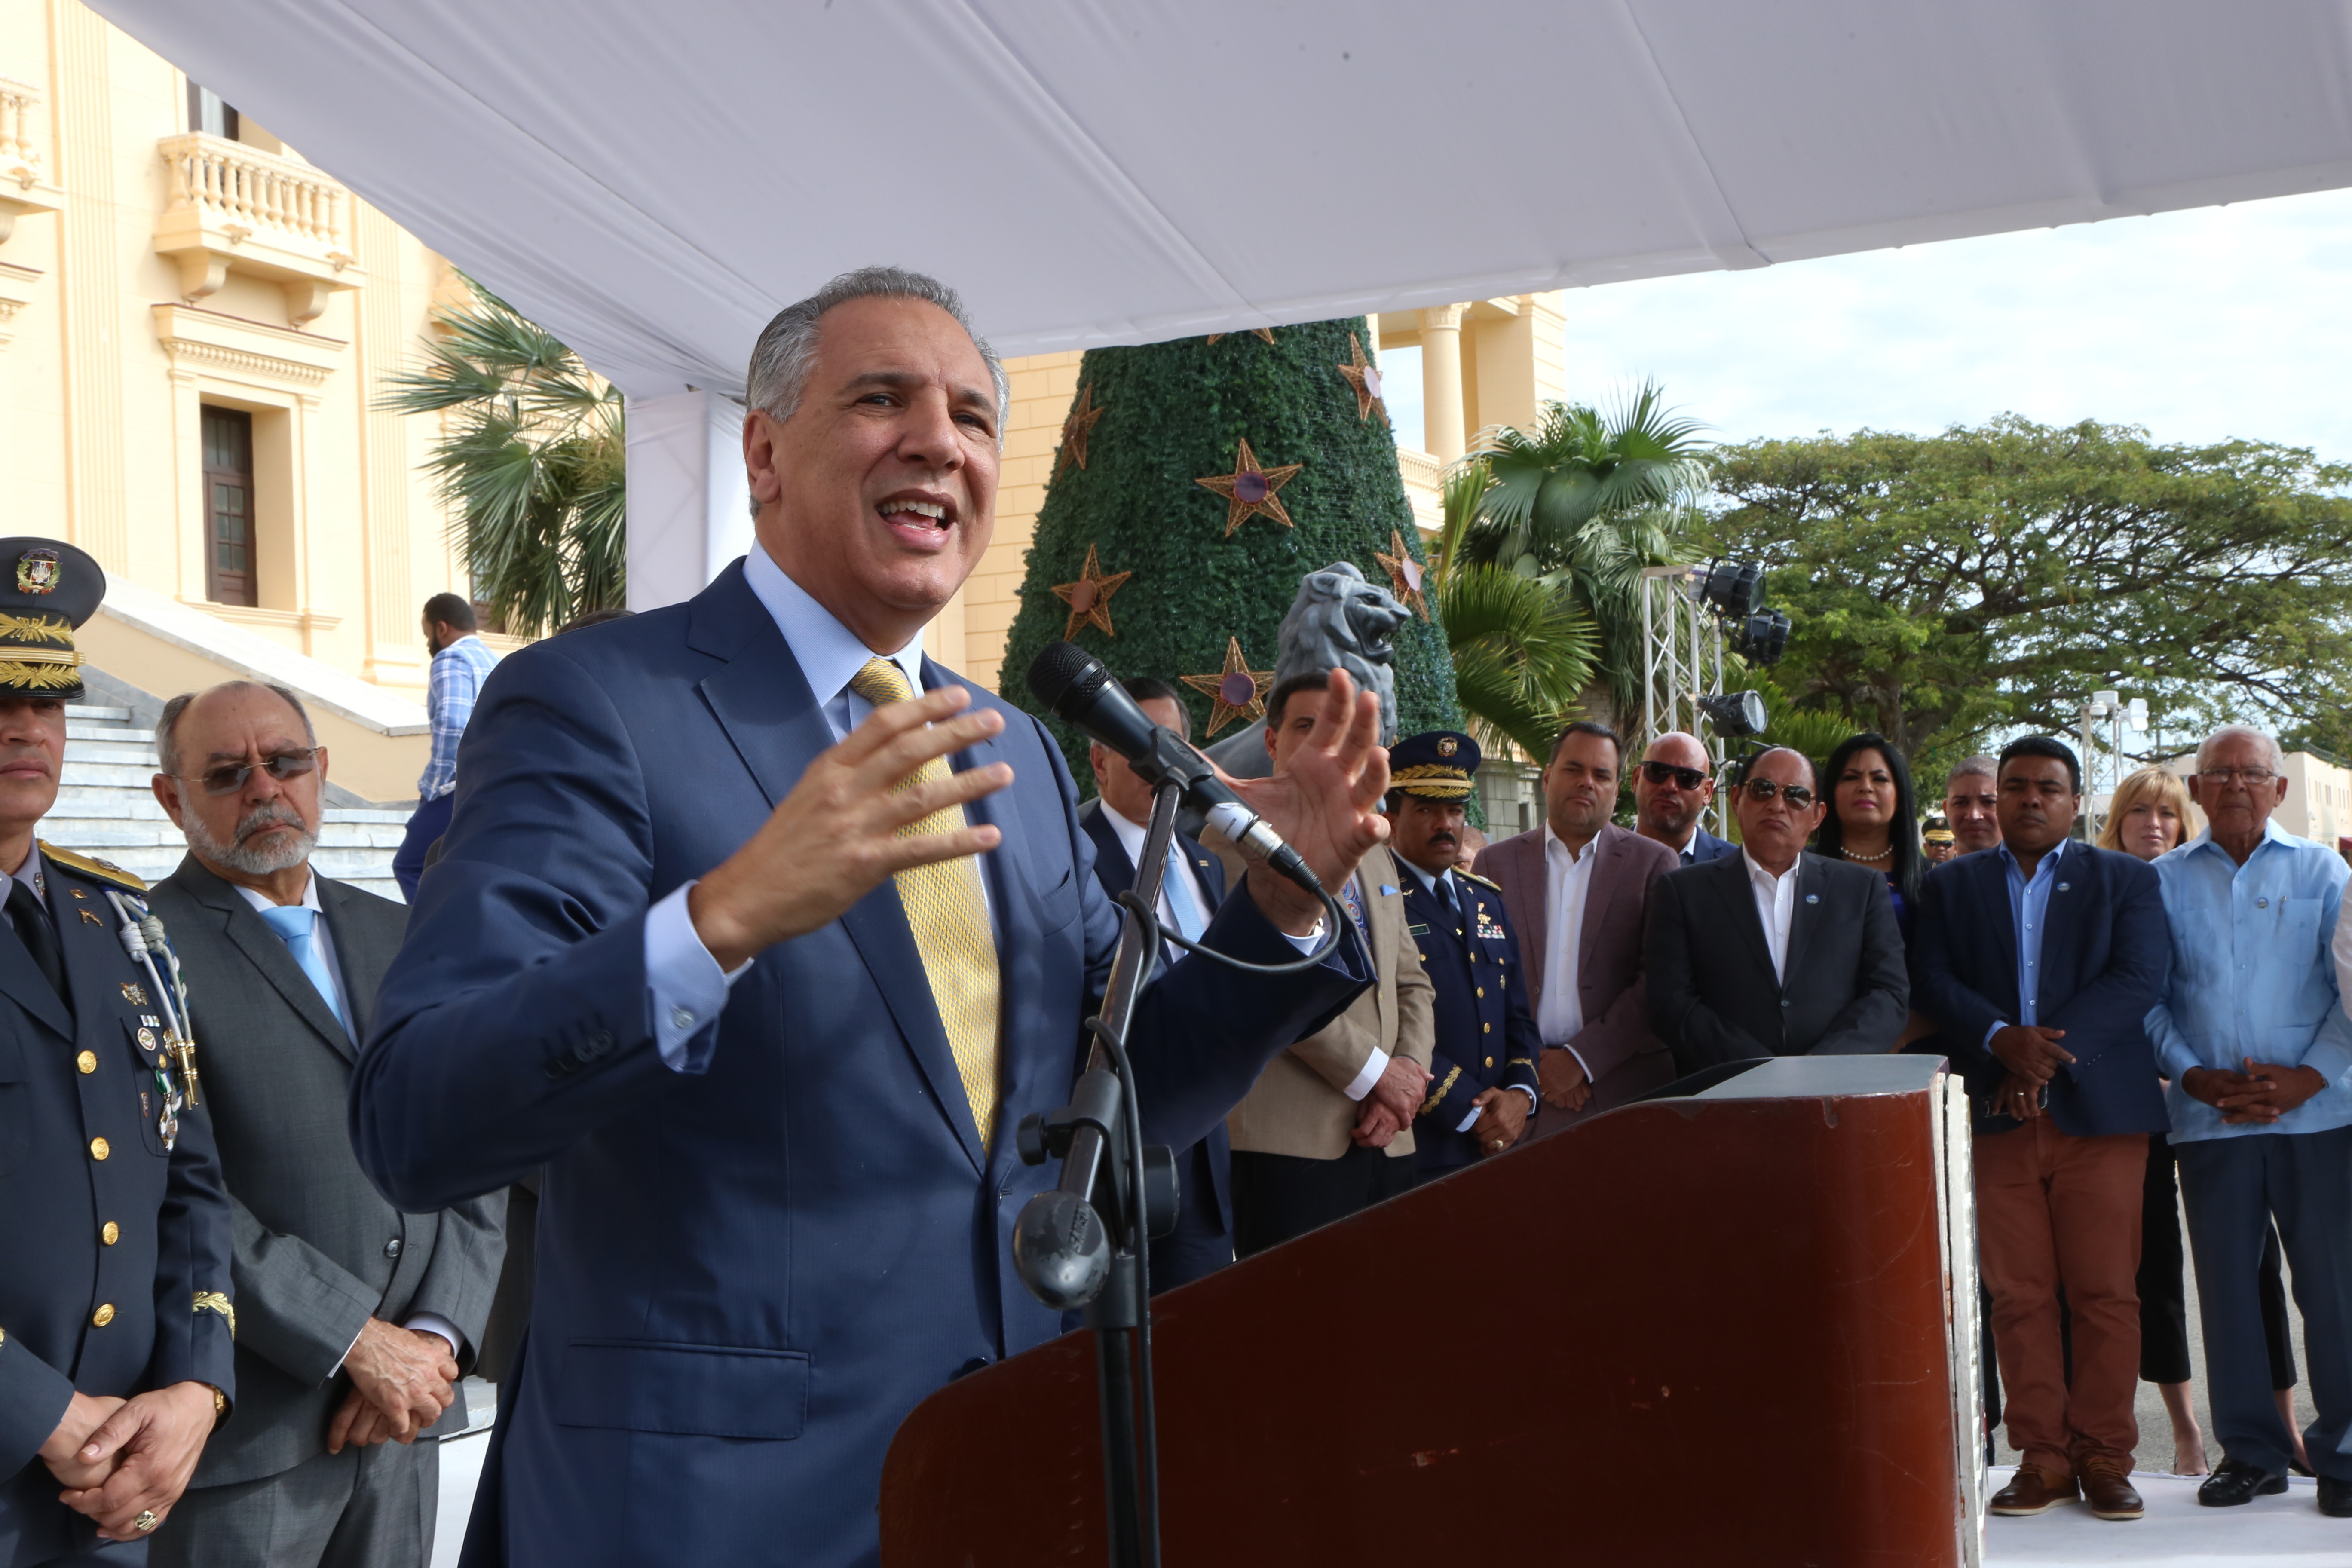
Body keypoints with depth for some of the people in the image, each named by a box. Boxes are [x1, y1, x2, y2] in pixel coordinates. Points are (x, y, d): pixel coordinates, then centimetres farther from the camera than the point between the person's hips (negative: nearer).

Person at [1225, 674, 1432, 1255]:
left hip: (1385, 1137, 7)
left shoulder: (1376, 855, 24)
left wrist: (1409, 1069, 0)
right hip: (1290, 1137, -7)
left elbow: (1411, 982, 21)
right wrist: (1373, 1073, -13)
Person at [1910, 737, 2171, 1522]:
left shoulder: (2125, 880, 11)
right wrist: (2002, 1039, -15)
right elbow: (1932, 980, 3)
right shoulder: (1952, 885, 15)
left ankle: (2104, 1456, 9)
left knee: (2106, 1295, -1)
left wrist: (2051, 1052, -13)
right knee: (2018, 1297, 1)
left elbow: (2138, 977, -3)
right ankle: (2042, 1457, 9)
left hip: (2099, 1112, -1)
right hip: (1996, 1118, 1)